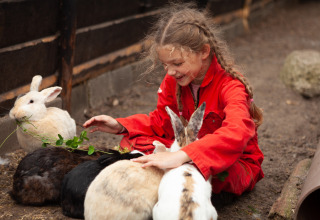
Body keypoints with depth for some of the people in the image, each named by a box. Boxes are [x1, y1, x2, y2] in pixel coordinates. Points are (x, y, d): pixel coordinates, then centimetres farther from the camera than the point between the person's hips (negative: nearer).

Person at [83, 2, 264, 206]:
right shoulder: (173, 81, -4)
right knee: (131, 142, -11)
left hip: (236, 162, -6)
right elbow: (161, 121, 9)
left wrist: (182, 156, -57)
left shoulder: (230, 86, -27)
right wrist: (120, 126, -7)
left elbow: (236, 134, -45)